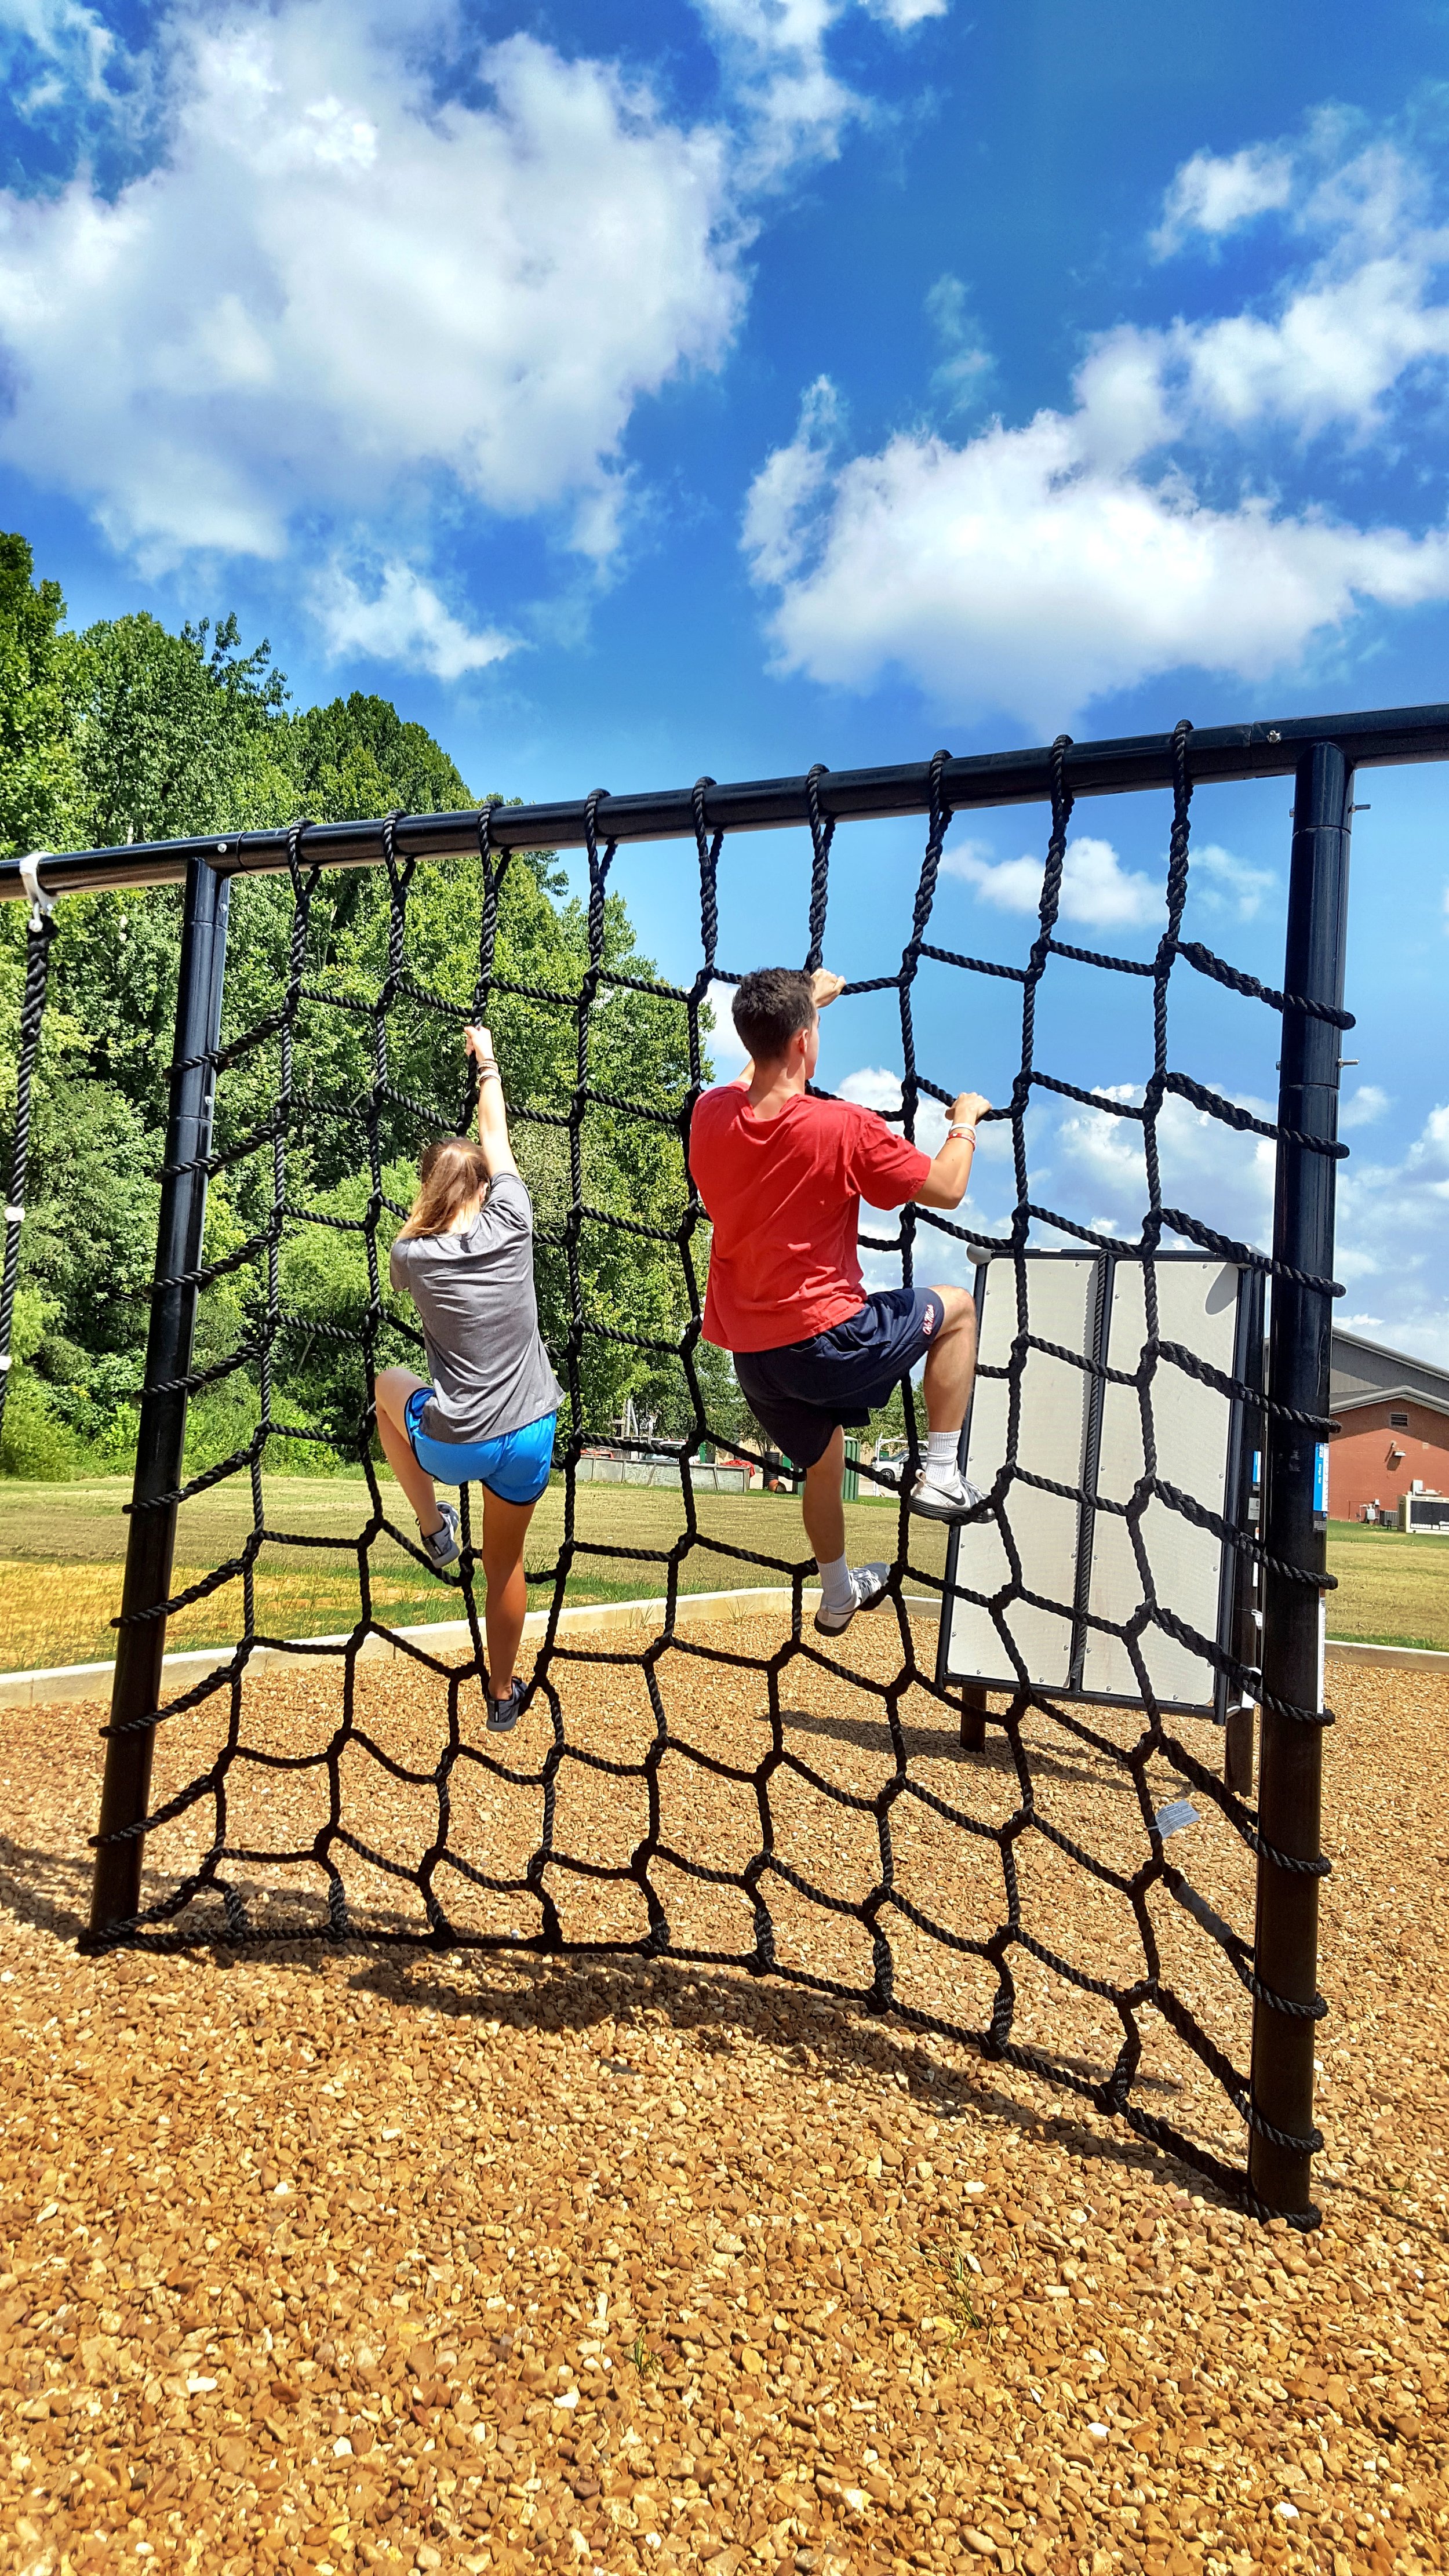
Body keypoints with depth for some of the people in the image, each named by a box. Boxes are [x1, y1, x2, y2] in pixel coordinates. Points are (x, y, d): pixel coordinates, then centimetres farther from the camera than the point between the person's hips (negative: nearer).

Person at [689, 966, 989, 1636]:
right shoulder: (842, 1127, -20)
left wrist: (803, 999, 33)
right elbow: (946, 1189, -7)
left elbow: (758, 1075, 24)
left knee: (823, 1462, 30)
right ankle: (941, 1475, 17)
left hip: (749, 1354, 6)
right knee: (955, 1308, 17)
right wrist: (965, 1123, 12)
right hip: (825, 1340, -6)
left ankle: (837, 1594, 50)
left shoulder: (711, 1115, -4)